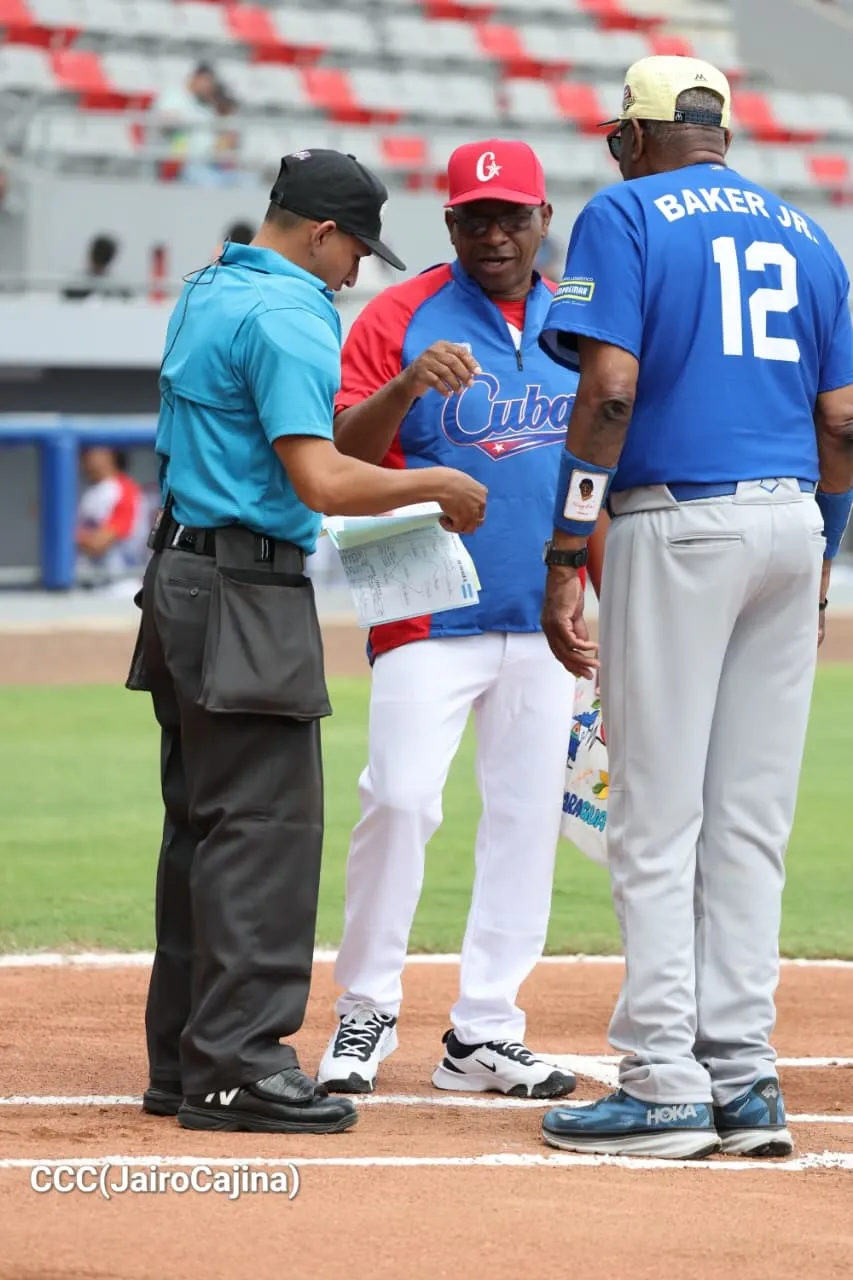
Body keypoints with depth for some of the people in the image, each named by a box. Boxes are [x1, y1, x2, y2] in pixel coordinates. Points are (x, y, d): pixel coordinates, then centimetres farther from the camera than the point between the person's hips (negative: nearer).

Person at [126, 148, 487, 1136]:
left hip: (179, 578, 10)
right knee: (266, 822, -9)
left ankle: (184, 1062, 16)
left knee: (203, 822, 13)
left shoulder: (205, 292, 15)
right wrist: (441, 483, -10)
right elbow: (321, 480, -22)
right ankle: (237, 1064, -11)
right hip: (247, 595, -10)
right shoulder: (289, 316, -15)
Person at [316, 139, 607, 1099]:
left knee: (527, 815, 3)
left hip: (545, 619, 4)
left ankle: (483, 1034, 9)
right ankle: (366, 1012, 0)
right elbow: (341, 453, -9)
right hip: (430, 616, -4)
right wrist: (406, 386, -27)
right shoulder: (400, 318, -1)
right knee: (399, 799, -14)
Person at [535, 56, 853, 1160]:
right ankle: (743, 1079, 8)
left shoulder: (624, 216, -1)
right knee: (751, 822, 9)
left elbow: (611, 388, -12)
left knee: (656, 820, -4)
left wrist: (564, 560, -11)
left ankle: (665, 1087, -7)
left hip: (678, 526, -6)